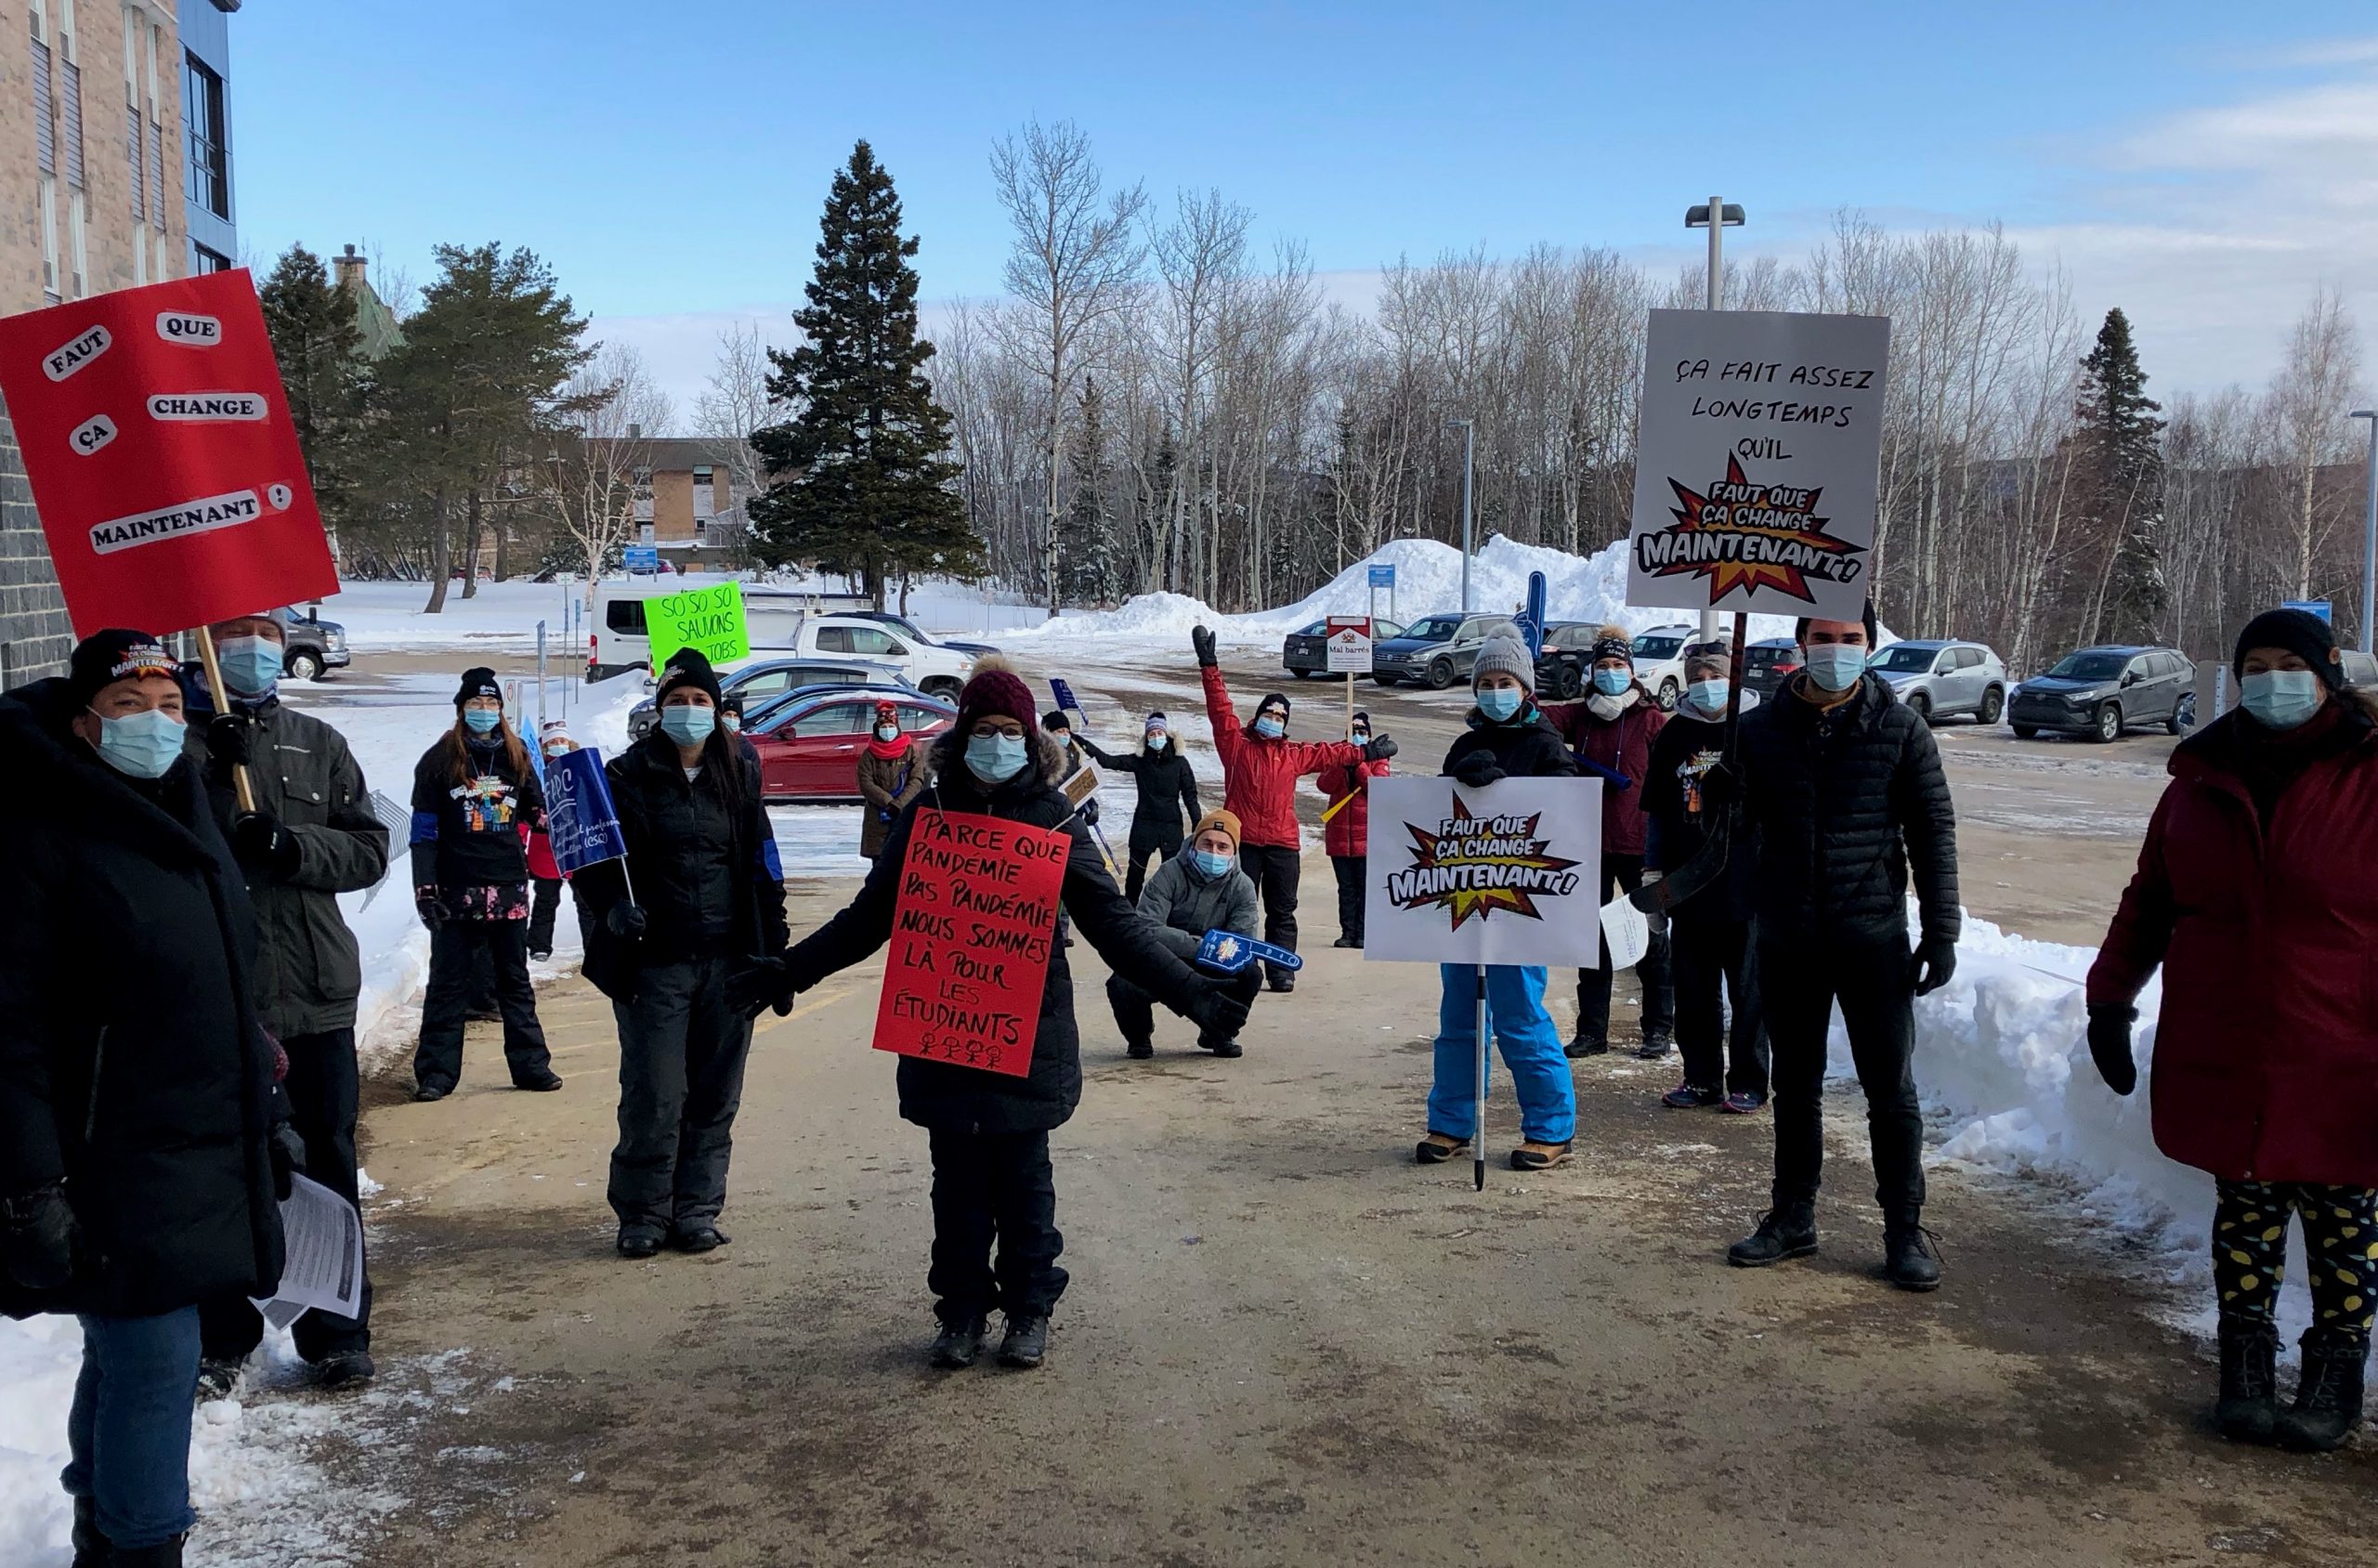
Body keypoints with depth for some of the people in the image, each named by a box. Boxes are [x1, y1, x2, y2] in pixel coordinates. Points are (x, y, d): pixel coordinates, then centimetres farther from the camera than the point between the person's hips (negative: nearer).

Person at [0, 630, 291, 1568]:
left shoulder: (190, 825, 13)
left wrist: (266, 1124, 22)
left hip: (214, 1163, 8)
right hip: (117, 1171, -8)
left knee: (129, 1355, 19)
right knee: (151, 1361, -4)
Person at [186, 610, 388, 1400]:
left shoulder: (319, 745, 10)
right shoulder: (184, 746, 2)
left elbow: (369, 850, 4)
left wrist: (291, 845, -13)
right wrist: (213, 768, -24)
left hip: (316, 995, 2)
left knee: (327, 1165, 8)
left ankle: (337, 1333, 19)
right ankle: (221, 1338, 20)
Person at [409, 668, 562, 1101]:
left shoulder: (515, 757, 8)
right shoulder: (439, 761, -2)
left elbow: (537, 813, 16)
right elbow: (424, 830, -4)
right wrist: (425, 889, -10)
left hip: (509, 889, 3)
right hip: (456, 890, -3)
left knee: (515, 981, 11)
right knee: (448, 984, 2)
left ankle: (530, 1064, 16)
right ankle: (435, 1072, 7)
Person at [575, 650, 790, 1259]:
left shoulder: (737, 774, 10)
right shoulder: (630, 775, 2)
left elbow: (763, 867, 12)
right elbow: (597, 859, 0)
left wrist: (772, 949, 8)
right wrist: (612, 906, -20)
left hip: (727, 963, 3)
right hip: (654, 962, -3)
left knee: (715, 1097, 7)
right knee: (653, 1099, -4)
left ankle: (696, 1210, 19)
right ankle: (641, 1215, 12)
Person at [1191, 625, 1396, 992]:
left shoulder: (1294, 754, 16)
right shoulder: (1236, 743, 6)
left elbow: (1329, 752, 26)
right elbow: (1220, 707, 0)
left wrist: (1366, 752, 28)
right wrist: (1209, 666, -6)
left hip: (1282, 842, 3)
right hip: (1242, 840, -3)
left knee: (1282, 911, 5)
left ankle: (1281, 970, 9)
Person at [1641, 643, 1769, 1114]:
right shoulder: (1675, 734, 9)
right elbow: (1657, 810, 15)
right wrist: (1653, 870, 9)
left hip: (1746, 886, -4)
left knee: (1749, 991, 4)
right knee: (1694, 991, 10)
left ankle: (1748, 1083, 15)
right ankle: (1701, 1079, 21)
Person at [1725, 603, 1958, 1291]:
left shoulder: (1899, 727, -2)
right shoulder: (1762, 729, 3)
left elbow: (1933, 831, 0)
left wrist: (1940, 931, -4)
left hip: (1872, 937, -2)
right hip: (1786, 938, 2)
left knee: (1890, 1089, 3)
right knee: (1795, 1085, 14)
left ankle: (1904, 1228, 15)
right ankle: (1793, 1215, 26)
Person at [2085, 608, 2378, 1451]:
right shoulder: (2204, 779, 7)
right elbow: (2149, 899, 15)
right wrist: (2110, 998, 12)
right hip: (2224, 1057, 3)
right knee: (2243, 1208, 11)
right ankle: (2246, 1367, 21)